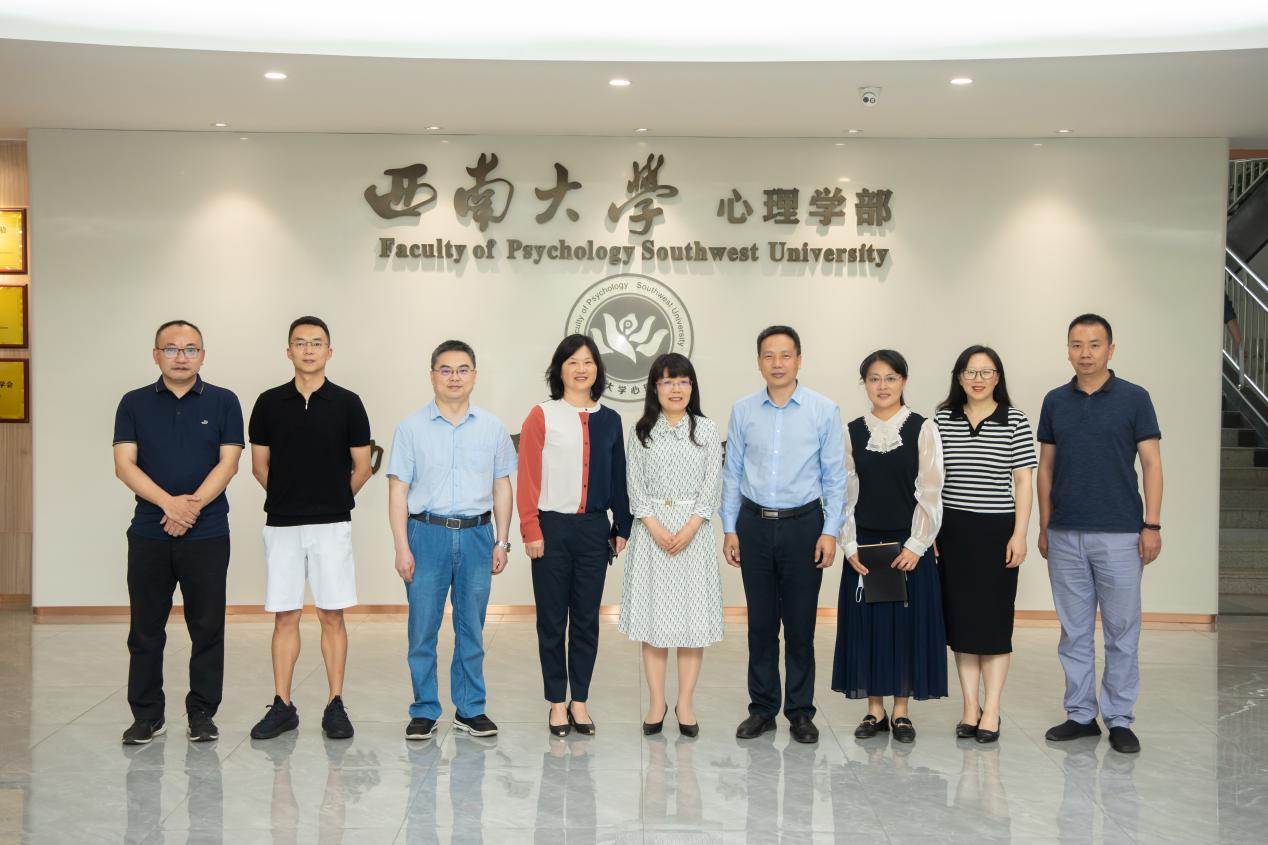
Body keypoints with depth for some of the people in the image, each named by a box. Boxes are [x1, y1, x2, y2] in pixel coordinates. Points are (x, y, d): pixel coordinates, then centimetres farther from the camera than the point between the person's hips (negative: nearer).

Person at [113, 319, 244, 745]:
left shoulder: (223, 402, 4)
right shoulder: (134, 403, 7)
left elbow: (228, 462, -3)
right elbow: (124, 464, -3)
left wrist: (192, 505, -15)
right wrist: (169, 502, -17)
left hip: (207, 534, -1)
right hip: (149, 533, 1)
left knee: (207, 628, 3)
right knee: (146, 630, 7)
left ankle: (202, 713, 14)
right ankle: (147, 714, 18)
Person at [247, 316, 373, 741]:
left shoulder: (347, 403, 0)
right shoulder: (269, 402, 4)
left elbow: (362, 468, 5)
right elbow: (260, 466, 11)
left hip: (332, 525, -1)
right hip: (282, 525, 1)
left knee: (332, 616, 3)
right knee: (284, 617, 6)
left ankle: (335, 705, 10)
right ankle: (282, 706, 13)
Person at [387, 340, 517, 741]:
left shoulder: (492, 428, 7)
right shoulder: (412, 427, 1)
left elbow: (501, 487, 10)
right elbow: (398, 489, -1)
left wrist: (501, 542, 5)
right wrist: (402, 547, -7)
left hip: (477, 535, 2)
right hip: (427, 533, -2)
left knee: (472, 629, 8)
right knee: (422, 629, 2)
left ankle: (470, 709, 19)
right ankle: (424, 711, 14)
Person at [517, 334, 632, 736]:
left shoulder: (609, 420, 8)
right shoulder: (542, 416, -3)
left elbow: (618, 478, 12)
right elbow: (528, 477, -5)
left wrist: (622, 527, 10)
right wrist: (531, 531, -9)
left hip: (594, 528, 3)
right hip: (553, 527, -3)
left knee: (587, 618, 9)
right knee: (552, 619, 5)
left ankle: (580, 700, 19)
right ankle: (557, 703, 16)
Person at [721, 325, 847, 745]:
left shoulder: (824, 410, -2)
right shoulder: (743, 411, 3)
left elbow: (835, 476, -1)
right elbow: (732, 473, 7)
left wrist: (830, 531, -6)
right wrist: (729, 529, 4)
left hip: (803, 525, -2)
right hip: (754, 524, 2)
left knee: (800, 625, 4)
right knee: (760, 623, 8)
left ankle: (801, 712, 16)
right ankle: (762, 709, 19)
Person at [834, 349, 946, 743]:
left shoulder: (922, 429, -1)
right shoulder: (852, 432, 5)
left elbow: (930, 492, -4)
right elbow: (845, 493, 4)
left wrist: (917, 544, -11)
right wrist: (850, 546, -4)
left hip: (909, 544, -2)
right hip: (865, 545, 2)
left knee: (908, 621, 3)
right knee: (866, 623, 4)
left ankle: (901, 711, 15)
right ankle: (875, 710, 16)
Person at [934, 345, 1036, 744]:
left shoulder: (1016, 422, -1)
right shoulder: (942, 420, 5)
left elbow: (1024, 481, -1)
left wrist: (1019, 534, -7)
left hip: (997, 530, -2)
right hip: (953, 530, 2)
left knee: (994, 618, 1)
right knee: (960, 617, 6)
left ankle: (991, 710, 9)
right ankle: (970, 706, 16)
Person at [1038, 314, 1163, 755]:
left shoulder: (1134, 398, -2)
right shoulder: (1055, 401, 7)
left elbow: (1151, 463, -3)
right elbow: (1046, 467, 10)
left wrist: (1152, 524, -10)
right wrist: (1044, 526, 7)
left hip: (1119, 533, -3)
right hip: (1066, 535, 3)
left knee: (1121, 631, 4)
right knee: (1074, 630, 9)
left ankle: (1119, 719, 13)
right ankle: (1080, 714, 19)